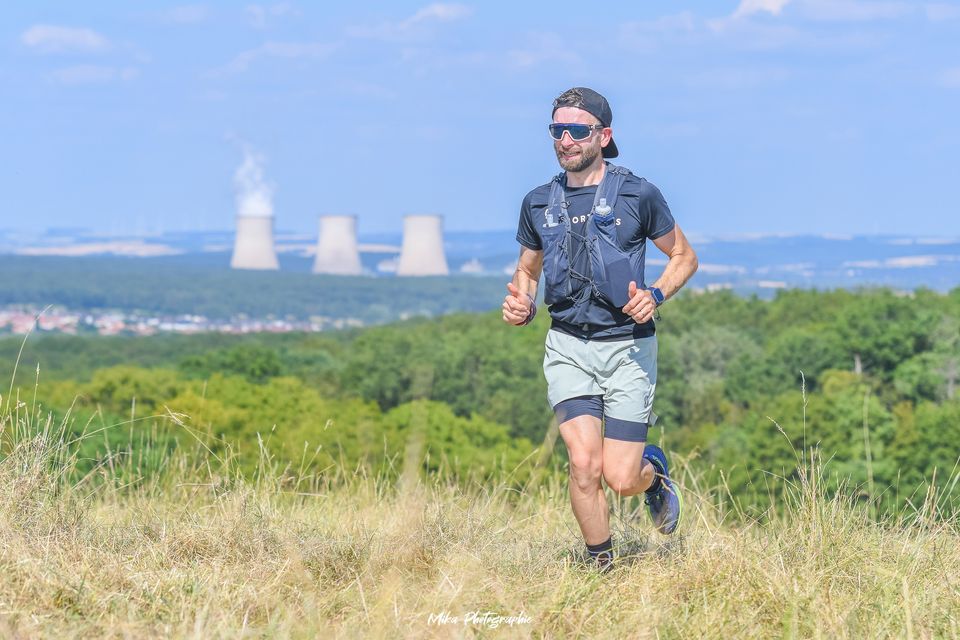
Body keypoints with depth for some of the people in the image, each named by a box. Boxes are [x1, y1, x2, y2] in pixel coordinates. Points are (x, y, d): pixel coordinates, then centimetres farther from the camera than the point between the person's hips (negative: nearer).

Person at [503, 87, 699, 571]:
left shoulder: (638, 196, -3)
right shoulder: (539, 204, 7)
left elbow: (684, 256, 8)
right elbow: (527, 269, 22)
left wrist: (656, 295, -11)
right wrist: (522, 305, 0)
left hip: (628, 346, -2)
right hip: (568, 345, 2)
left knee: (621, 479, -6)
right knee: (584, 463, -15)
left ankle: (654, 470, 32)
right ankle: (601, 567, 5)